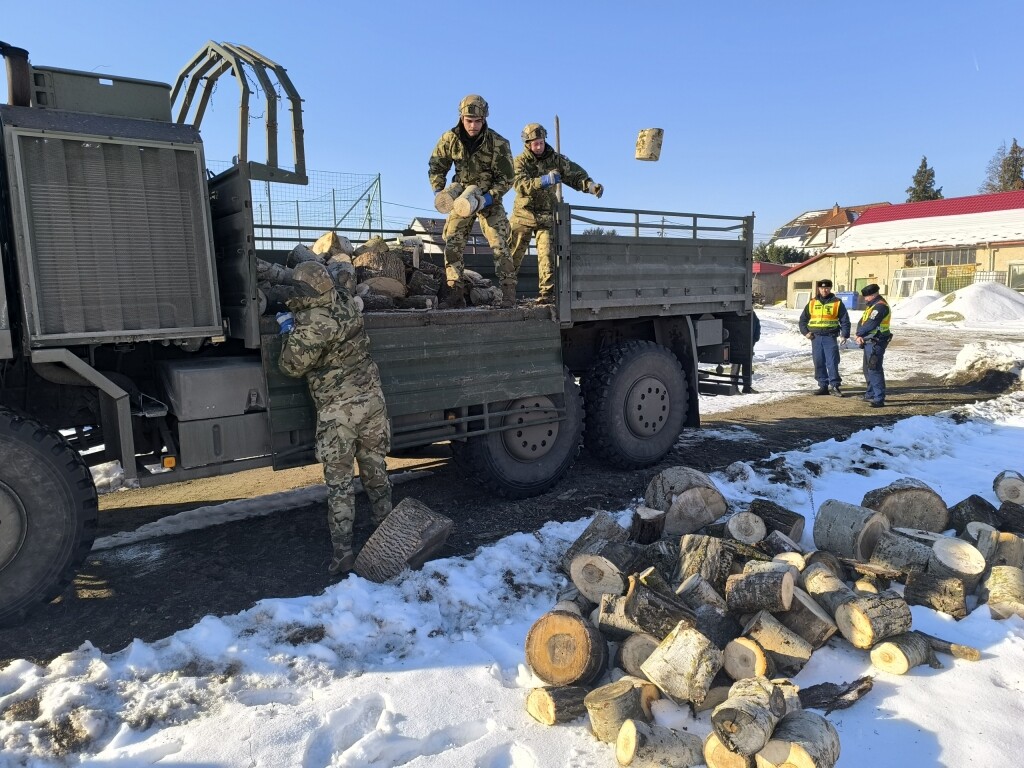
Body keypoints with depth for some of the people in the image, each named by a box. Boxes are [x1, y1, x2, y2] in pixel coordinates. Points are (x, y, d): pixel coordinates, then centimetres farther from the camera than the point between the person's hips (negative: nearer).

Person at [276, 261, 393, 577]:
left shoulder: (310, 325, -21)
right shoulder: (347, 303, -1)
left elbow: (292, 367, -7)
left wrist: (288, 331, 4)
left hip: (338, 410, -6)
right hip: (371, 398, 6)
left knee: (338, 481, 4)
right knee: (375, 468, 20)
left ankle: (343, 551, 8)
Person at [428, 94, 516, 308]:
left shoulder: (499, 143, -18)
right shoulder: (449, 139, -10)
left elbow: (506, 178, -13)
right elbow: (436, 167, 2)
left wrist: (488, 197, -26)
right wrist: (439, 192, -14)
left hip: (490, 200, -3)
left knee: (500, 246, -13)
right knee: (452, 245, -8)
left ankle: (508, 294, -10)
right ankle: (455, 295, -5)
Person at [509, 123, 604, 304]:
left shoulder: (555, 159, 4)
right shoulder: (520, 161, -4)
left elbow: (575, 175, 1)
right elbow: (521, 185, -22)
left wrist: (591, 185, -19)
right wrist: (543, 181, -38)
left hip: (546, 216, 1)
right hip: (523, 214, -1)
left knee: (547, 255, -12)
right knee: (514, 254, 4)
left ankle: (547, 294, -10)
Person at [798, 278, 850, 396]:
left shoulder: (837, 303, 4)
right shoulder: (812, 303, 11)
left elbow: (845, 320, 4)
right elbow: (803, 319, 18)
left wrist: (844, 335, -7)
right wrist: (805, 332, 4)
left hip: (830, 337, -3)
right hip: (816, 338, 3)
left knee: (832, 362, -7)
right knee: (819, 363, 4)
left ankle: (835, 386, -2)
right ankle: (823, 386, 11)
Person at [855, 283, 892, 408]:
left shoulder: (880, 306, -15)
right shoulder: (871, 306, 18)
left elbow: (870, 324, -21)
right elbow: (861, 322, 10)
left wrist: (858, 334, -6)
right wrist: (859, 335, -8)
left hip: (876, 343, -11)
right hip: (869, 342, 11)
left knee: (874, 370, -13)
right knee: (868, 369, 19)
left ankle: (879, 399, -13)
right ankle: (871, 394, 32)